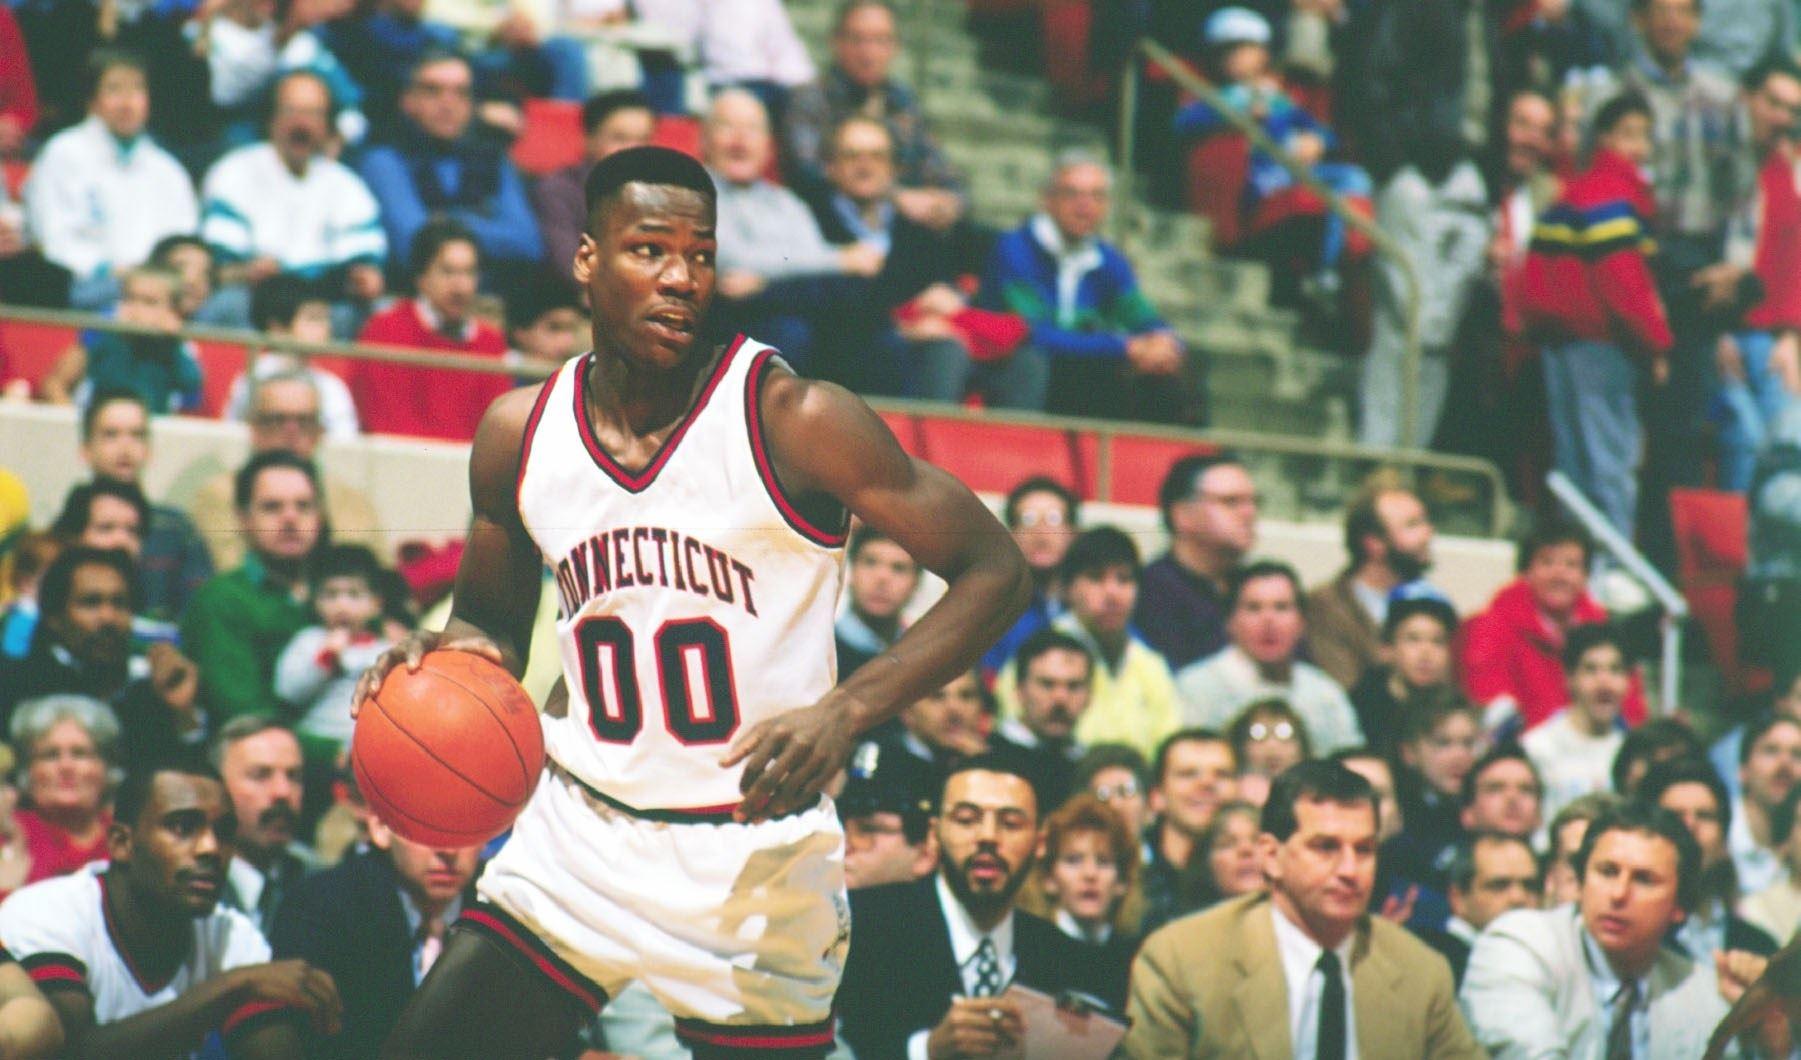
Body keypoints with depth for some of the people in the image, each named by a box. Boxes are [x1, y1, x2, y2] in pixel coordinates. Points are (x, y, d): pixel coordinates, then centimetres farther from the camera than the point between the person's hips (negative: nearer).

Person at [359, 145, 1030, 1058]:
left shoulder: (792, 421, -13)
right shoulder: (518, 434, 1)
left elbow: (994, 573, -12)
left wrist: (846, 712, -24)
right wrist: (454, 653, -8)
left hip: (756, 856, -4)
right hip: (580, 834, 4)